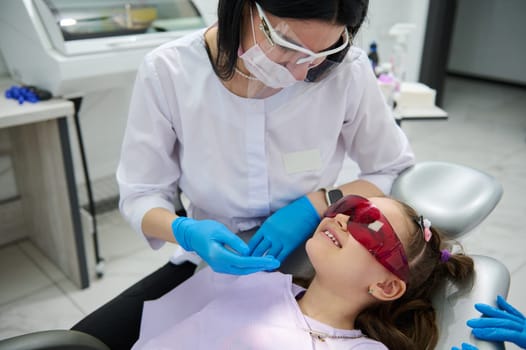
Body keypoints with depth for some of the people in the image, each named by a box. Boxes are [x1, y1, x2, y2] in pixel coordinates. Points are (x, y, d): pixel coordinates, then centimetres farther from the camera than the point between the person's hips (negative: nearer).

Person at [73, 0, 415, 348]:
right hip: (213, 266, -1)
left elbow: (397, 173, -7)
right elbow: (140, 195, -9)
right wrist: (187, 232, -30)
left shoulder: (346, 70, -22)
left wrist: (318, 204, -23)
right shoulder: (167, 72, -20)